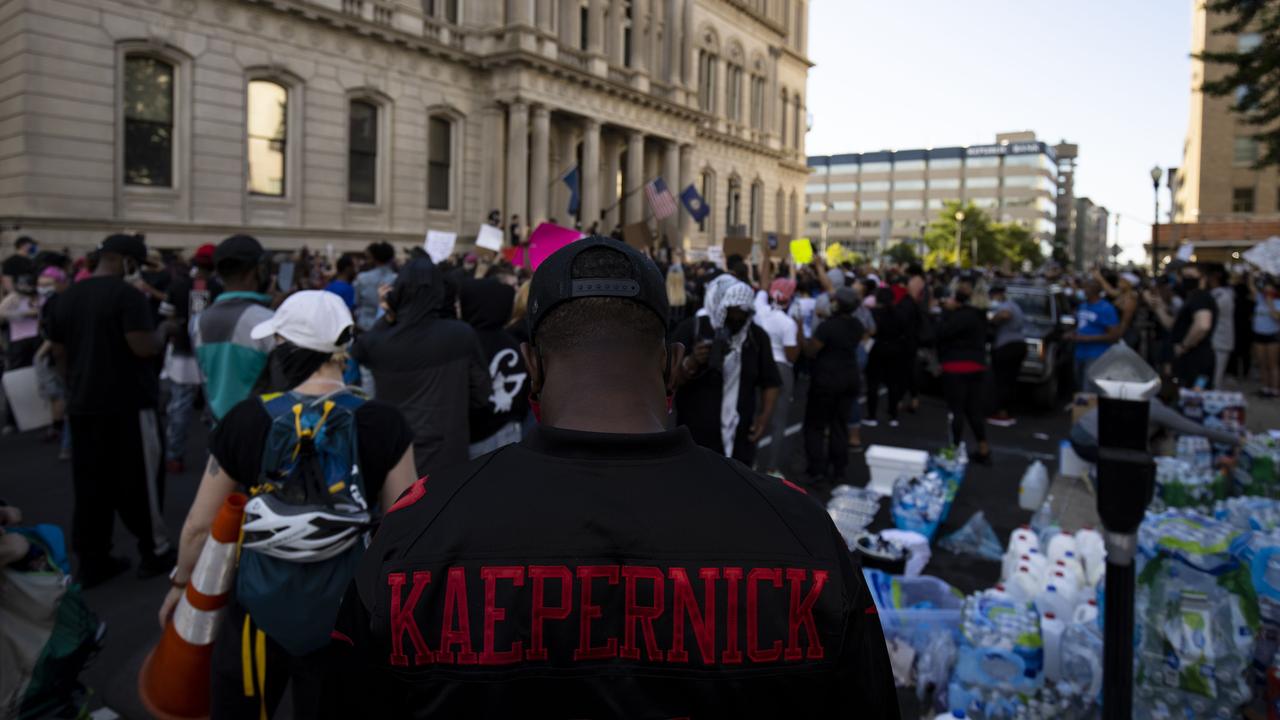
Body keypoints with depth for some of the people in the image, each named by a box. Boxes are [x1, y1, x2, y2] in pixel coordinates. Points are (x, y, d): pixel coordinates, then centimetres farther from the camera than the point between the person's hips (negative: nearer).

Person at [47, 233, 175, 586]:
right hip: (128, 404, -7)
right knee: (139, 479, 5)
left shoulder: (66, 297, 10)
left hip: (83, 405, 7)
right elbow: (144, 347, -21)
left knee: (90, 485, 11)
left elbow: (59, 354, 15)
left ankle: (92, 561, 17)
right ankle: (154, 551, 15)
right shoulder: (127, 293, -13)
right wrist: (163, 330, -2)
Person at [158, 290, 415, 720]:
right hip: (344, 613, 0)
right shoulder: (383, 424, -13)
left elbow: (199, 524, -1)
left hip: (261, 609, 0)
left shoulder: (246, 419, -12)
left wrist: (181, 581, 18)